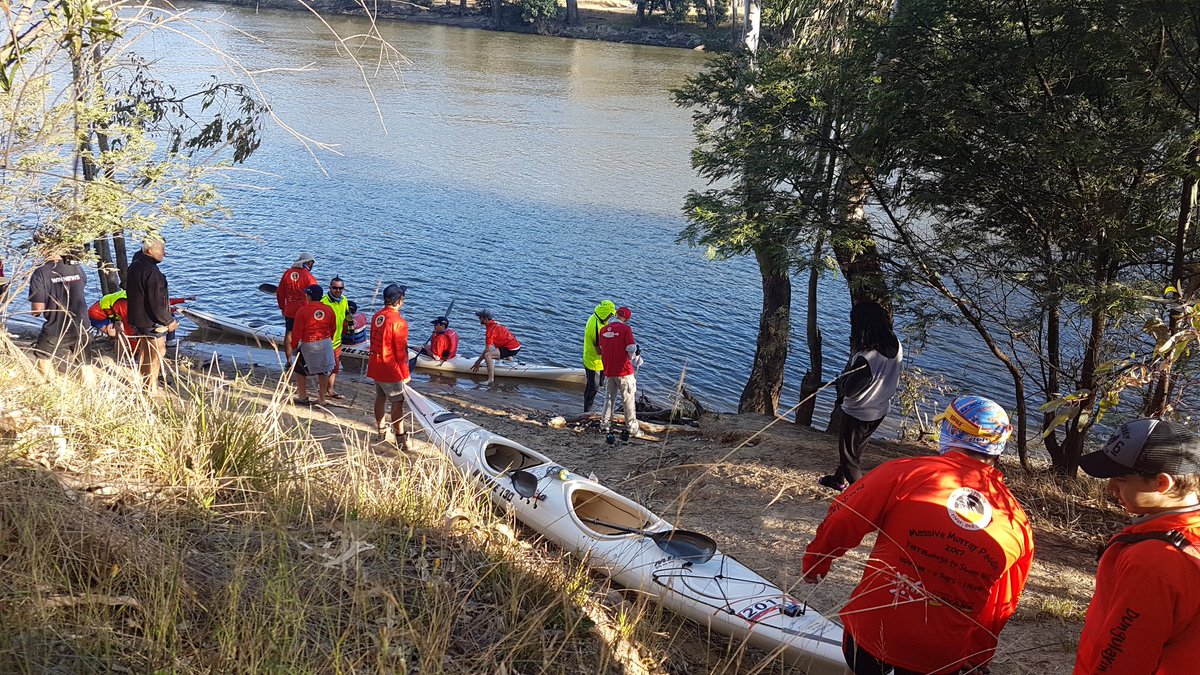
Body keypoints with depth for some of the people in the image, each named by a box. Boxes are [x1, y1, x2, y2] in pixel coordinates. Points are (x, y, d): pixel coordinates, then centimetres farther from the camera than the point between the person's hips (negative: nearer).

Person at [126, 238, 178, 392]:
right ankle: (152, 387, 8)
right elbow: (155, 302, -25)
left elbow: (129, 291, 18)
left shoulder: (134, 266, 6)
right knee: (158, 351, 3)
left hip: (137, 317, 9)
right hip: (151, 320, -9)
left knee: (144, 350, 21)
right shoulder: (151, 271, -25)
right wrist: (168, 321, -16)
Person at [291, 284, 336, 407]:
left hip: (308, 345, -4)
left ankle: (303, 397, 18)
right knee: (324, 372, 11)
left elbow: (297, 331, -10)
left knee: (300, 371, 14)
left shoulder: (302, 311, -13)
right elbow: (333, 328, 9)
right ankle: (321, 399, 16)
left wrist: (294, 346, 1)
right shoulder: (328, 310, -1)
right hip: (326, 344, 4)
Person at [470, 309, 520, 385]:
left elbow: (488, 349, -19)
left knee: (488, 355, -23)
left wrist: (479, 361, -11)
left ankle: (491, 379, -26)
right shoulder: (494, 323, 11)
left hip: (511, 349, -10)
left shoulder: (490, 329, -17)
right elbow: (491, 345, 19)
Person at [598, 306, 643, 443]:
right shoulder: (626, 329, -12)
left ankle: (605, 428, 12)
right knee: (629, 401, 8)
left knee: (608, 400, 14)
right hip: (624, 371, -5)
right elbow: (631, 350, -13)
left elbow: (602, 350, 12)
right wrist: (636, 357, 8)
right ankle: (631, 429, 15)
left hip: (608, 371, 5)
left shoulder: (603, 330, 5)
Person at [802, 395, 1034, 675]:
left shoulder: (906, 472, -13)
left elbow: (841, 523, -6)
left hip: (872, 631, -2)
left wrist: (814, 562, 13)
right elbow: (1000, 610, 7)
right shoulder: (1017, 523, -3)